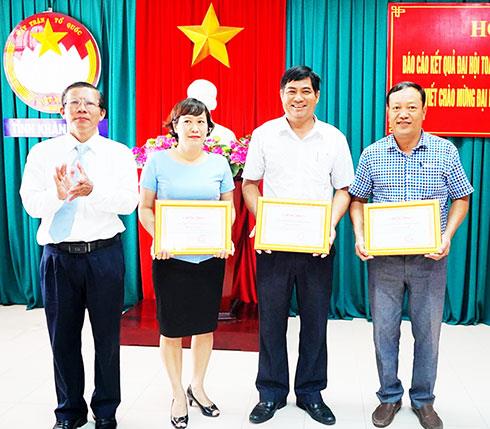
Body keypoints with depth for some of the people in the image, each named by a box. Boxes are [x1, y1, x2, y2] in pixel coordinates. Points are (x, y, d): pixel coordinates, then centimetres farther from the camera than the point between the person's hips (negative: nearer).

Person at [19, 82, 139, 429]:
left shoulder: (119, 153, 0)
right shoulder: (42, 153, 4)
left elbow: (128, 202, -11)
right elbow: (32, 204, -5)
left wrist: (93, 190, -28)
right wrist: (59, 194, -25)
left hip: (104, 254, -1)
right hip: (58, 255, 2)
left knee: (107, 336, 10)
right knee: (63, 337, 13)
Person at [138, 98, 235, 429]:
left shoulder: (219, 163, 3)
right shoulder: (158, 161, -3)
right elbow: (145, 208, 1)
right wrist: (158, 239, -16)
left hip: (210, 257, 2)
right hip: (171, 257, -2)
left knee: (205, 325, 12)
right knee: (172, 329, 6)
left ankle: (198, 386, 33)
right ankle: (178, 394, 26)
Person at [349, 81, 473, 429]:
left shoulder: (445, 152, 0)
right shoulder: (372, 155, 1)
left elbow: (461, 198, 6)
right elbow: (357, 199, 9)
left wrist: (448, 236, -9)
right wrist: (360, 236, -7)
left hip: (430, 258, 0)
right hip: (383, 257, 1)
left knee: (428, 332, 10)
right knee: (384, 330, 10)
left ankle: (424, 400, 29)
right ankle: (389, 396, 29)